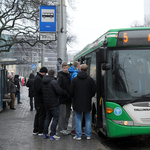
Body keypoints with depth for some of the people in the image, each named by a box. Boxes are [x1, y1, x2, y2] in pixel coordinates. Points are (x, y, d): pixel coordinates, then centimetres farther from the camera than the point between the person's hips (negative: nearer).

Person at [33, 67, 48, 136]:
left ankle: (35, 130, 22)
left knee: (38, 114, 16)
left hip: (37, 99, 10)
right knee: (42, 115, -3)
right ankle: (41, 131, 3)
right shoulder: (38, 78, -18)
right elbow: (39, 89, -26)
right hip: (40, 100, -10)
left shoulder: (37, 77, 14)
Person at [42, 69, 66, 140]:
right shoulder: (54, 82, -16)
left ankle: (45, 133, 18)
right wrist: (65, 93, -1)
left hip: (46, 103, 8)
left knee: (48, 117, 17)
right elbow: (59, 91, -22)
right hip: (54, 103, -8)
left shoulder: (43, 82, 8)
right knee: (55, 118, 0)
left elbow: (43, 91, 13)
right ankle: (52, 135, -2)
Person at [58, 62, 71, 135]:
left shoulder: (69, 76, 13)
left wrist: (70, 95, 9)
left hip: (68, 98, 7)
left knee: (67, 114, 12)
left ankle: (65, 128, 21)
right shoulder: (60, 76, -9)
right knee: (62, 114, -3)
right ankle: (61, 129, 6)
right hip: (63, 98, -7)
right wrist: (64, 94, -20)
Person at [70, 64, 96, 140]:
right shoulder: (90, 80, -3)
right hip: (87, 103, 1)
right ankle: (88, 135, 14)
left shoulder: (74, 79, -4)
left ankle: (78, 135, 5)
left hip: (77, 103, -1)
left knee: (78, 119, 6)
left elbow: (71, 91, -3)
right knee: (88, 119, 11)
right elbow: (94, 91, 0)